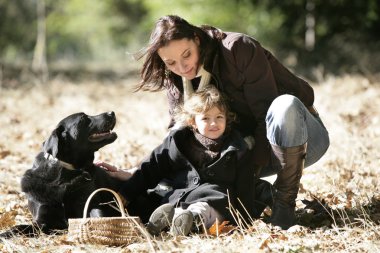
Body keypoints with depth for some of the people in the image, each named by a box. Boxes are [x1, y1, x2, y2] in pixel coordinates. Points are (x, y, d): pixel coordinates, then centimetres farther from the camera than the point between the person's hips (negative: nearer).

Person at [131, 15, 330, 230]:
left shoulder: (240, 49, -24)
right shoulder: (177, 82, -5)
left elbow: (267, 116, -27)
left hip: (300, 135, -5)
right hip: (251, 145, 6)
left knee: (284, 106, -41)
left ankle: (285, 202, -27)